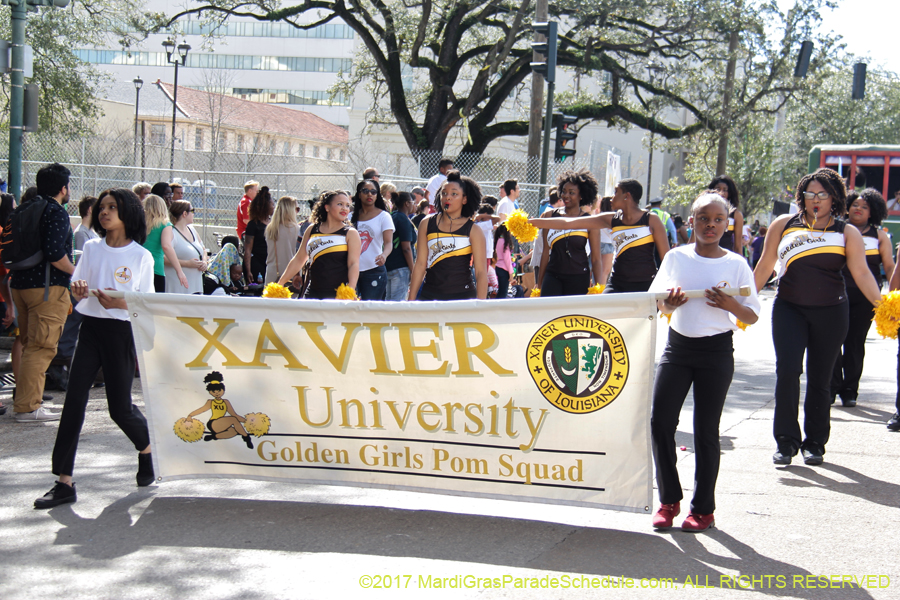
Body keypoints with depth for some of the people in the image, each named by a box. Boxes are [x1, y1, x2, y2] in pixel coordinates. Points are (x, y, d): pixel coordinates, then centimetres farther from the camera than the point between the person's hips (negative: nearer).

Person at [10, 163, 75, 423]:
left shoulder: (24, 209, 14)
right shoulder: (57, 212, -11)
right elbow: (54, 253, -22)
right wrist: (74, 272, -8)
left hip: (19, 283, 9)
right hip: (47, 287, -9)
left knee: (30, 344, 19)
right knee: (42, 347, -7)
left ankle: (23, 400, 24)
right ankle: (27, 407, -9)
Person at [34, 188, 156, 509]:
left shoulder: (141, 256, -2)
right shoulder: (91, 248, 9)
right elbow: (78, 288, 13)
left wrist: (121, 302, -20)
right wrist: (78, 290, -11)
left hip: (121, 330, -3)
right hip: (91, 326, 3)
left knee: (120, 406, 0)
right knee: (74, 400, -7)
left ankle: (147, 450, 34)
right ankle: (64, 482, -6)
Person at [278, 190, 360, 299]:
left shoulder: (350, 233, 2)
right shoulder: (312, 230, 13)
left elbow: (354, 264, -9)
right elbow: (299, 260, 18)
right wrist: (280, 283, 16)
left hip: (338, 295, -4)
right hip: (312, 293, 4)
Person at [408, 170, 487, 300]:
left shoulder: (473, 231, -1)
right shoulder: (427, 224, 7)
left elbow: (481, 272, -5)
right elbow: (420, 264, 7)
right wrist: (411, 300, 4)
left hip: (463, 296, -2)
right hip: (429, 296, 2)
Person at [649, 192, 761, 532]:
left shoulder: (736, 264, 0)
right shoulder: (676, 257, 6)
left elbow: (753, 317, 2)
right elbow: (657, 302, 13)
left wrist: (731, 304, -18)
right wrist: (668, 303, -10)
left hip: (716, 351, -2)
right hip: (677, 346, 2)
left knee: (706, 430, 1)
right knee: (660, 421, -6)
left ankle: (703, 508, 14)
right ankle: (669, 500, 11)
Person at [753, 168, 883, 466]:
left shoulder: (847, 233, 3)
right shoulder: (783, 225, 5)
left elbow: (862, 274, -5)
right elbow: (765, 266, 10)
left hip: (830, 313, 0)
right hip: (789, 309, 0)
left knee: (820, 379, 6)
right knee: (787, 371, -13)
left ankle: (814, 443, 20)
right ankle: (786, 441, -3)